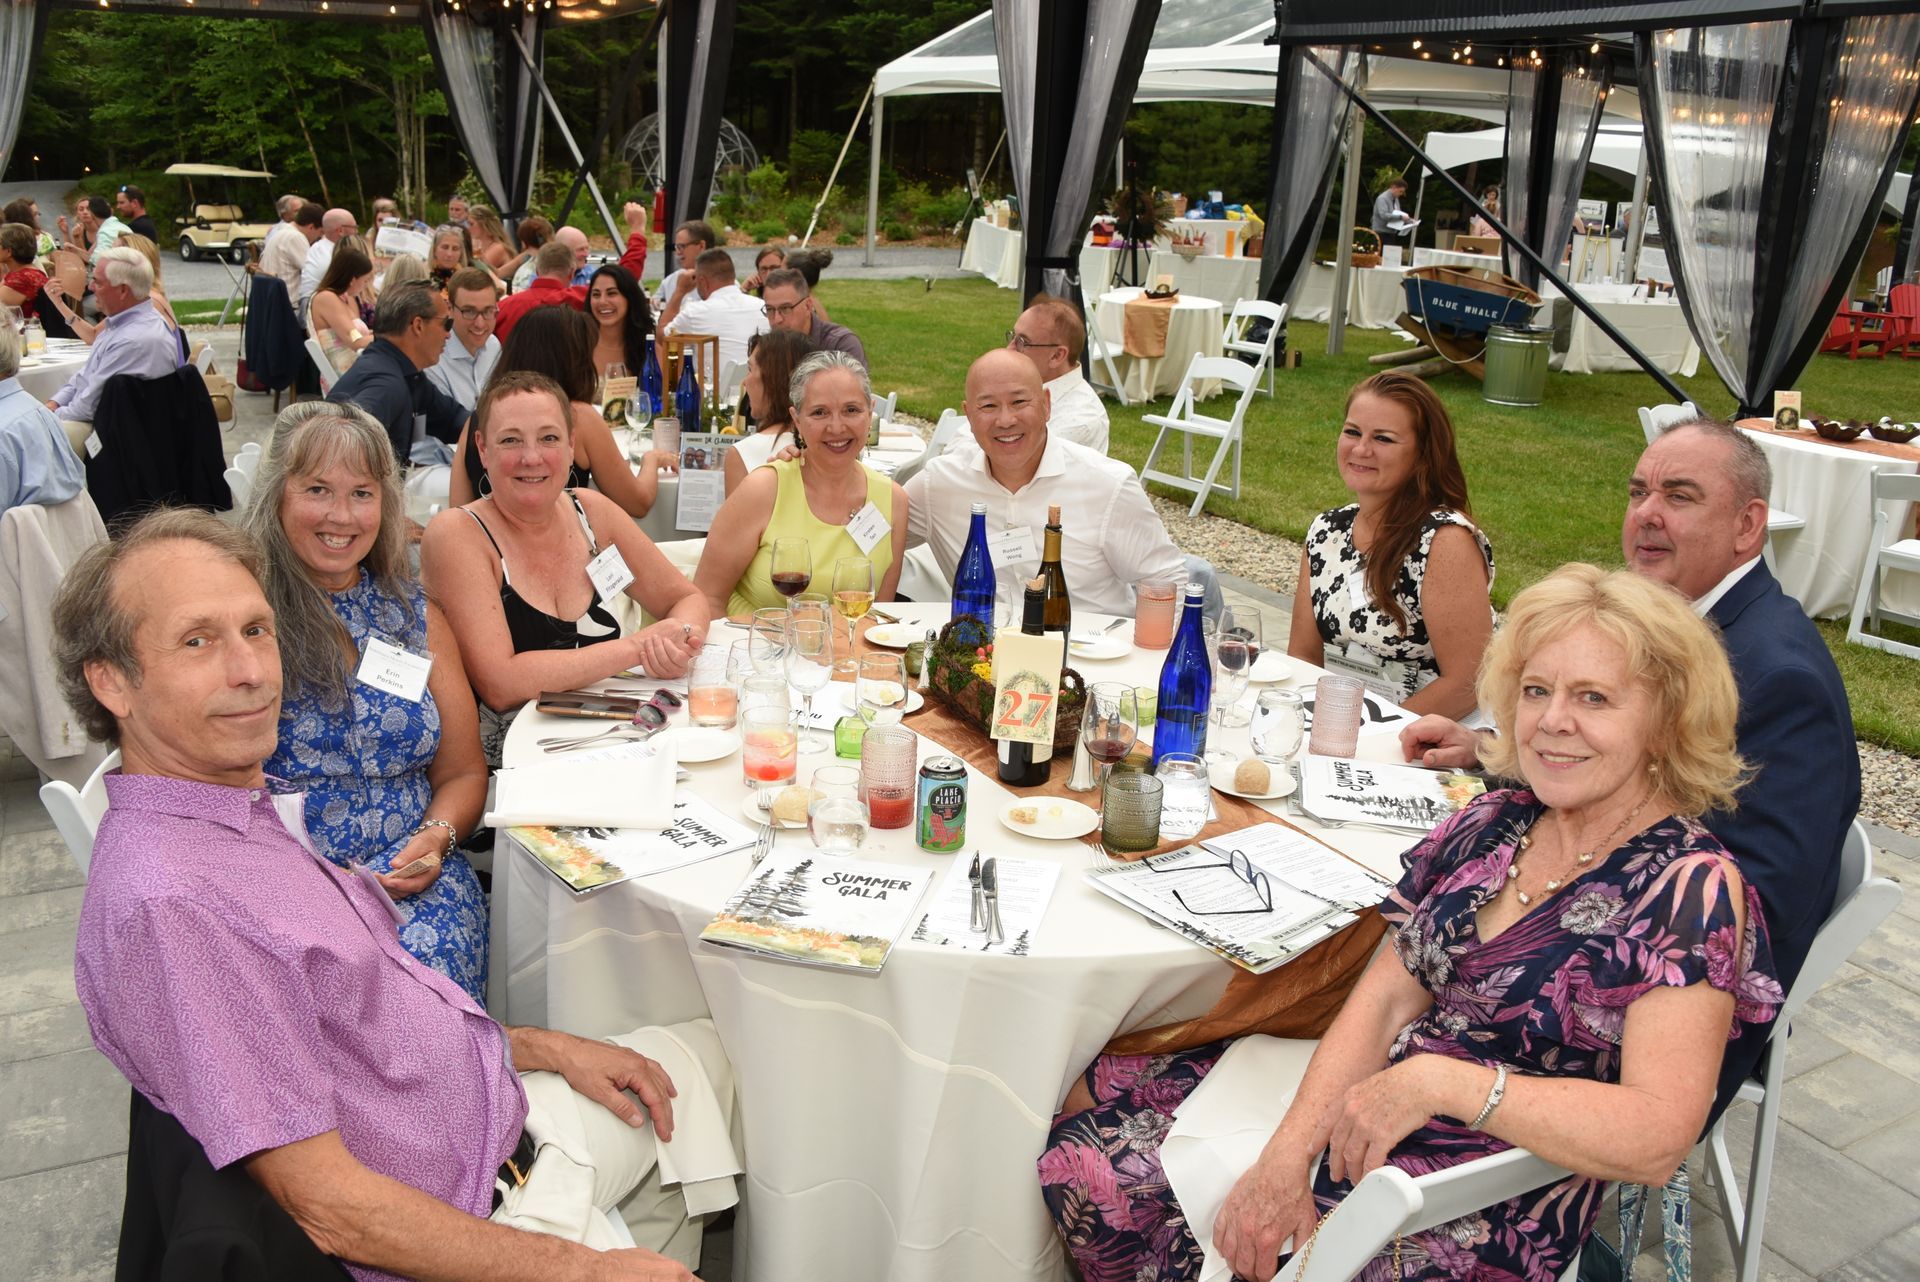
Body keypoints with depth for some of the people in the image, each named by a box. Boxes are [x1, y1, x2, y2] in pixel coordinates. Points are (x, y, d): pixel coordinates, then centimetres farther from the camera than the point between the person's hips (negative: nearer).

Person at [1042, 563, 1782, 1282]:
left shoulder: (1692, 890, -14)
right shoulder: (1491, 826, 5)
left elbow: (1656, 1137, -23)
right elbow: (1385, 998, 1)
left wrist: (1440, 1080, -26)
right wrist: (1290, 1150, -12)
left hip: (1480, 1217, -6)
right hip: (1356, 1103, 7)